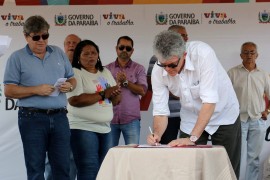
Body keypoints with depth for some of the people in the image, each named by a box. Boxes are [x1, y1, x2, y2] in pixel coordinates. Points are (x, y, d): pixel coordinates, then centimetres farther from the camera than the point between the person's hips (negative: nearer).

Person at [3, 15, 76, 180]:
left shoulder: (59, 53, 14)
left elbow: (72, 79, 19)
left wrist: (69, 86, -5)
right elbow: (9, 91, -4)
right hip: (32, 118, -3)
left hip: (59, 116, 3)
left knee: (63, 166, 5)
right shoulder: (17, 58, 2)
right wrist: (36, 90, -15)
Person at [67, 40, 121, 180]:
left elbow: (116, 101, 18)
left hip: (105, 128, 7)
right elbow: (75, 100, -19)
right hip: (83, 129, -7)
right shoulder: (75, 73, -5)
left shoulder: (105, 72, 17)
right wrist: (103, 94, -15)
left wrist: (115, 93, -7)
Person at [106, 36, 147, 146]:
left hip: (131, 119, -1)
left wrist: (126, 82, -11)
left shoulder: (138, 69, 8)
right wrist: (117, 82, -10)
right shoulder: (107, 69, 12)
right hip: (110, 118, 1)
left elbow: (142, 91, -3)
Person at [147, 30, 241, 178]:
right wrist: (157, 134, -33)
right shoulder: (158, 71, -19)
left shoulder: (203, 54, -32)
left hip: (223, 115, -3)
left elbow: (209, 101, -34)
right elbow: (160, 111, -13)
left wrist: (192, 138, -38)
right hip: (192, 119, 3)